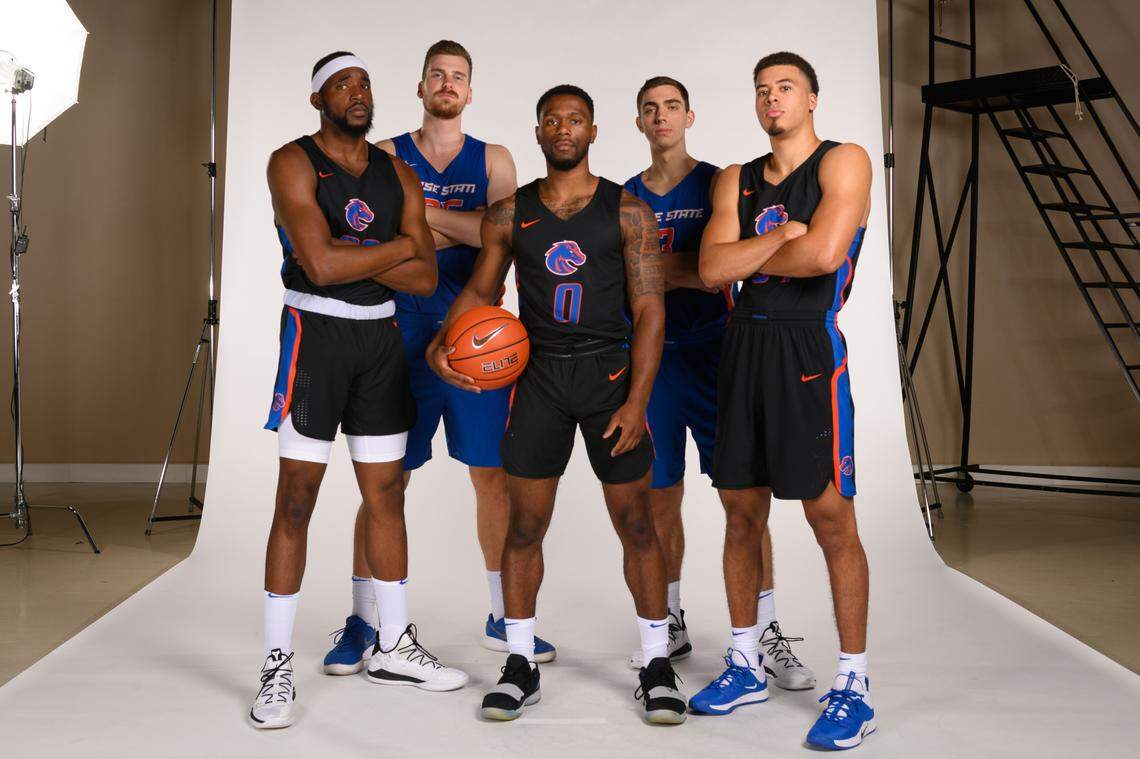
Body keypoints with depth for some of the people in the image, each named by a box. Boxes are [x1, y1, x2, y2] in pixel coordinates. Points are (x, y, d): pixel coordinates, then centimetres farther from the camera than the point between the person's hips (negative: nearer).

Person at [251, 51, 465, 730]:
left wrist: (351, 256, -12)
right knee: (296, 502, -4)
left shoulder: (399, 175, 11)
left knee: (387, 496, 10)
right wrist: (398, 247, -6)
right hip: (316, 335, -5)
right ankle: (278, 666, 6)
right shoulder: (294, 162, -5)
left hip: (382, 337, 5)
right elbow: (321, 264, -19)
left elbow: (425, 277, 1)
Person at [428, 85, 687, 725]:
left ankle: (657, 666, 16)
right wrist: (442, 342, -6)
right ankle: (521, 666, 17)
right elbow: (481, 291, 14)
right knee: (525, 525, 4)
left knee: (636, 525, 3)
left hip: (610, 372, -2)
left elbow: (649, 309, -5)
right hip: (539, 376, 2)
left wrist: (636, 401, -13)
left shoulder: (628, 211, -1)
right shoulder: (509, 214, 6)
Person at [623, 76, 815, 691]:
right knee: (660, 497, 9)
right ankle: (670, 624, 23)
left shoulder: (718, 183, 1)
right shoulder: (626, 197, 11)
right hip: (648, 356, 3)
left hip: (711, 352, -3)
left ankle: (765, 630, 6)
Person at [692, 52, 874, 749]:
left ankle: (855, 686, 8)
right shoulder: (736, 181, 14)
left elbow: (824, 253, -18)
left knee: (831, 518, -3)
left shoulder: (844, 162, -2)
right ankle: (745, 664, 25)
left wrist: (749, 259, -3)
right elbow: (712, 269, 0)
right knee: (742, 513, 10)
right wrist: (780, 238, -10)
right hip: (744, 345, 6)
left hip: (808, 348, -6)